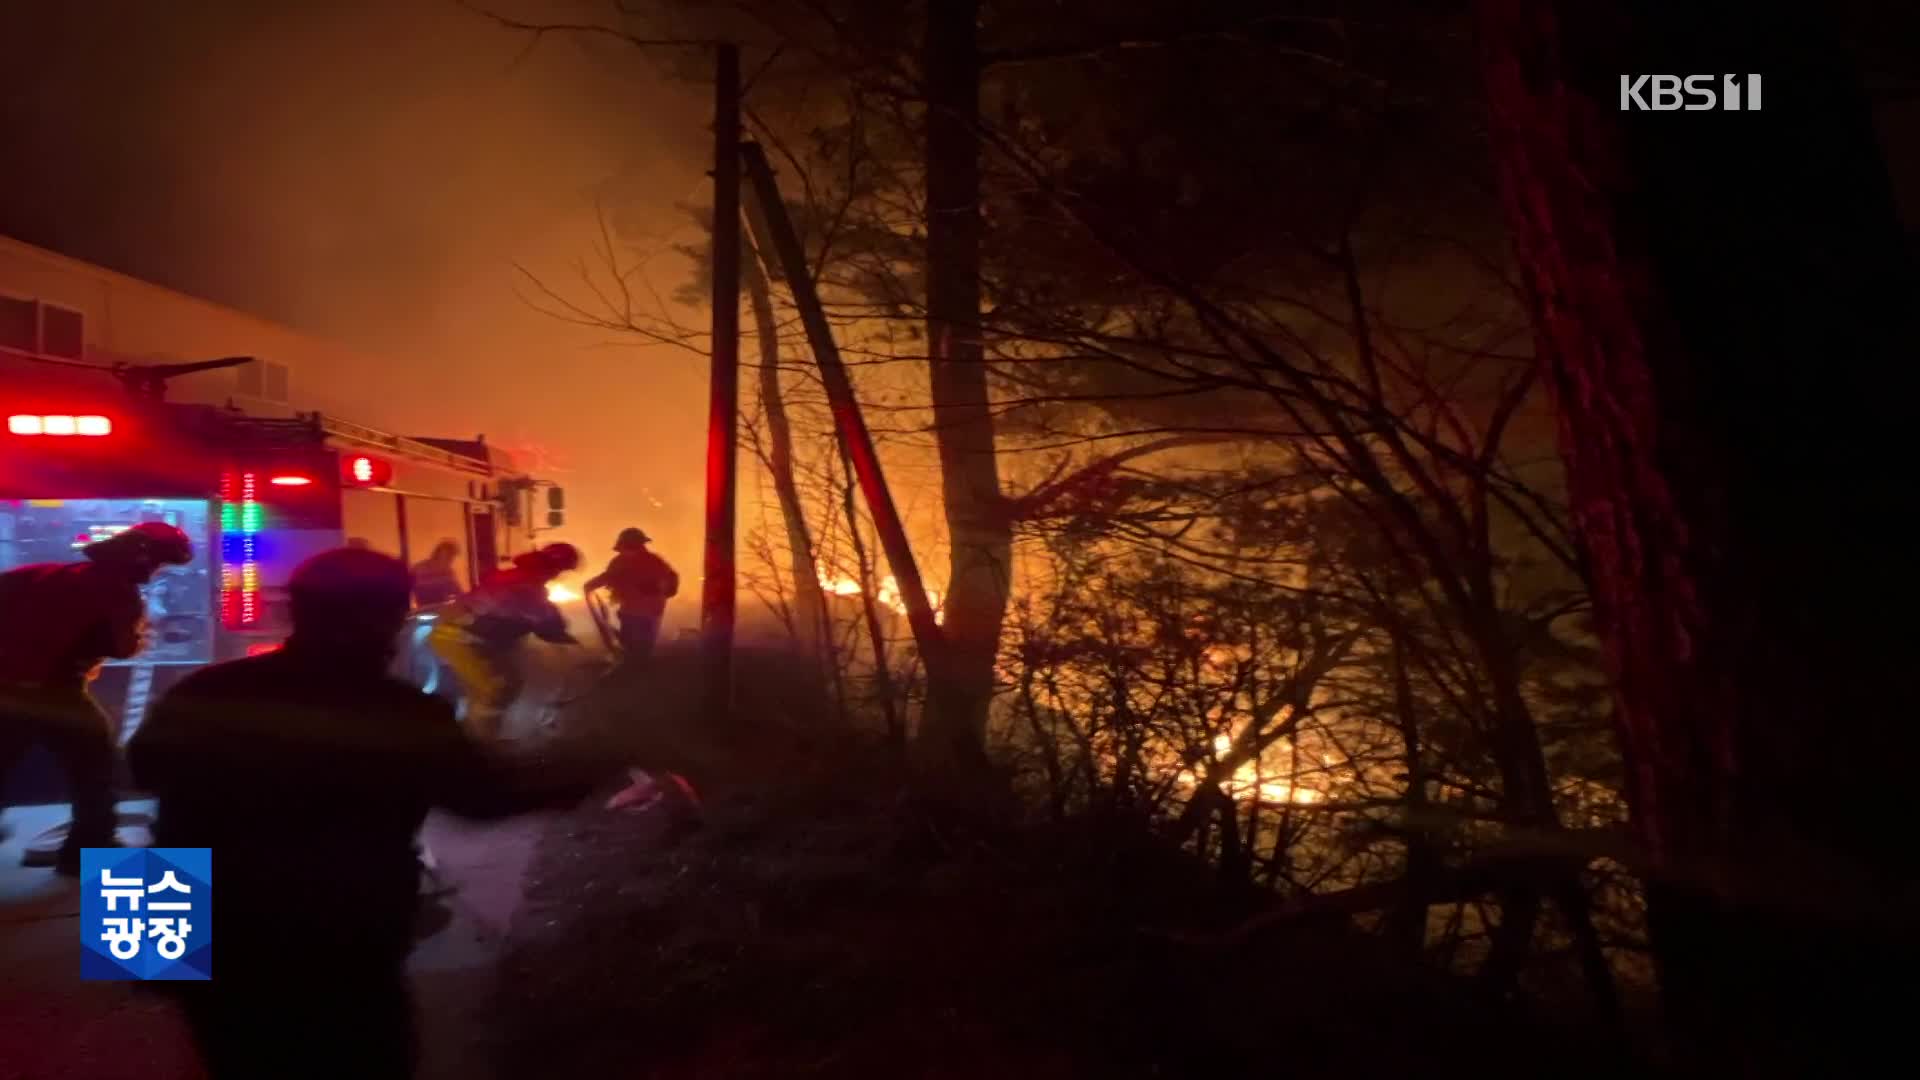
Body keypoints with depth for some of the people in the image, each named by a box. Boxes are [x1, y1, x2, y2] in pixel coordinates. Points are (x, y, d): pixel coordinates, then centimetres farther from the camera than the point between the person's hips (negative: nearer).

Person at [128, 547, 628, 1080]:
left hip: (213, 948, 5)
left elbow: (147, 765, 15)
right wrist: (598, 763, 6)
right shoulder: (404, 715, -18)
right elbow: (491, 789, -7)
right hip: (343, 960, -4)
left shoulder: (202, 693, -6)